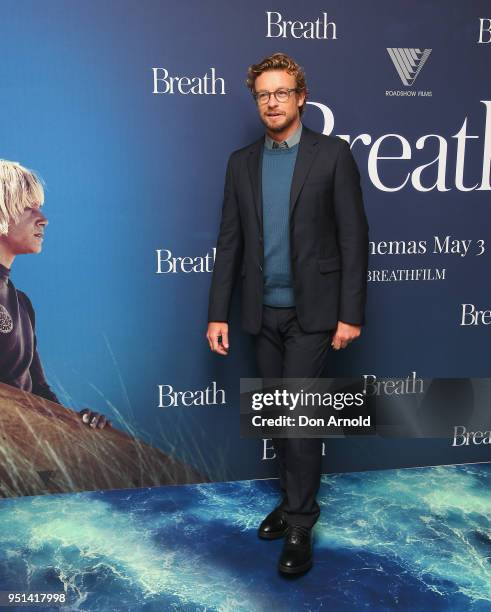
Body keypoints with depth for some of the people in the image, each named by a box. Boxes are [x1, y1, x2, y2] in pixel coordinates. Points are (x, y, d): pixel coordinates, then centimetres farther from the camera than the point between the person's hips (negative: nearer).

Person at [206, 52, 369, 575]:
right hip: (262, 312, 4)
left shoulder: (332, 153, -3)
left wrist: (351, 313, -11)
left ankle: (299, 525, 12)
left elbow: (353, 236, -6)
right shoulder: (241, 161, 8)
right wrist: (217, 312, 3)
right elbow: (229, 241, 7)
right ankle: (295, 500, 31)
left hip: (312, 310, -4)